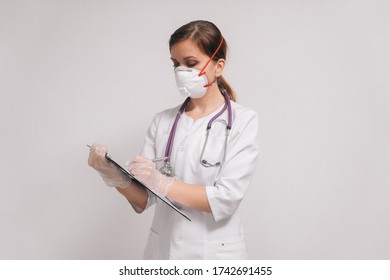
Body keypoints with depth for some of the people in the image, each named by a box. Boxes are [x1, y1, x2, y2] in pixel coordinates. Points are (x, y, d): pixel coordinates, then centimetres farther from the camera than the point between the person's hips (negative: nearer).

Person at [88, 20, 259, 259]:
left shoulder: (243, 121, -11)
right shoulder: (163, 121, -1)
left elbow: (226, 199, -19)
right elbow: (145, 200, -4)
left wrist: (161, 183, -26)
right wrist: (118, 178, -22)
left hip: (214, 251, -3)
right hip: (163, 247, 4)